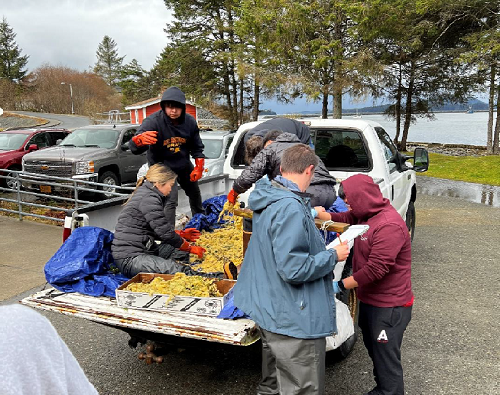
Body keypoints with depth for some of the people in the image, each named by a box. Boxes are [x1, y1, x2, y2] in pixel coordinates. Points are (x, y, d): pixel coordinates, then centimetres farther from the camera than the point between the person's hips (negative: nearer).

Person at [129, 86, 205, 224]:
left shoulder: (190, 121, -16)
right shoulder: (153, 121, -31)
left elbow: (197, 147, 0)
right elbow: (134, 148, -41)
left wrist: (199, 166, -9)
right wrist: (139, 140, -63)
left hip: (183, 164, 6)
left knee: (195, 193, 25)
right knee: (170, 200, -23)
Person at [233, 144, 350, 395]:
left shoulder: (267, 198, 4)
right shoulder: (291, 208, -26)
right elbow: (294, 269, -28)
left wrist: (310, 216, 31)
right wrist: (333, 256, -14)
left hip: (270, 309, 10)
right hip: (294, 320, -10)